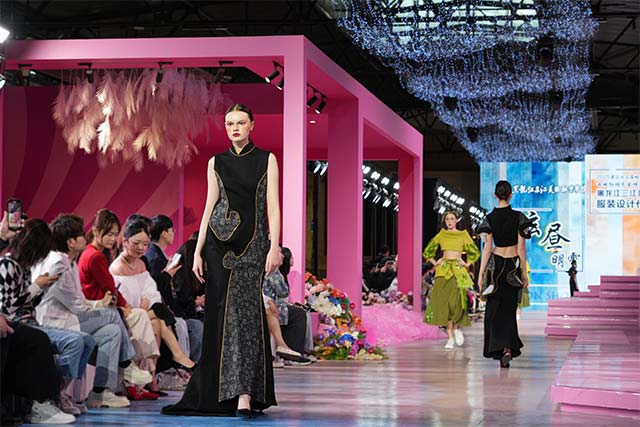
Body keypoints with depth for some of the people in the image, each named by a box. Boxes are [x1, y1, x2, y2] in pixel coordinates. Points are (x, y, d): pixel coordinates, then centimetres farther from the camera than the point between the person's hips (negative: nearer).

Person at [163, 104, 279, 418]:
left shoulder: (267, 160, 5)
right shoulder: (217, 162, 11)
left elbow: (273, 206, 0)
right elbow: (210, 206, 10)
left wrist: (274, 247, -11)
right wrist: (198, 251, 4)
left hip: (252, 243, -2)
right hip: (219, 239, 2)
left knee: (245, 310, -13)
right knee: (220, 312, -1)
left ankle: (245, 394, -18)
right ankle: (216, 392, 6)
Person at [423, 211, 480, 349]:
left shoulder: (463, 235, 7)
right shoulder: (441, 235, 11)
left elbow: (475, 253, 13)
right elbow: (427, 251, 20)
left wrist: (467, 264, 3)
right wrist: (435, 263, 8)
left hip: (458, 270, -2)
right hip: (443, 270, 2)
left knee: (456, 300, -19)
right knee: (444, 301, -6)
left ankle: (457, 328, 7)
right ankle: (450, 337, -3)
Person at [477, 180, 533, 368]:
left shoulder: (490, 218, -4)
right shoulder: (518, 217, -5)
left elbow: (487, 248, -6)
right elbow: (521, 248, -4)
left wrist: (481, 273, -2)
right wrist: (524, 273, 3)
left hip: (495, 265, 0)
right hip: (513, 265, 0)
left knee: (494, 308, 13)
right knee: (508, 309, 3)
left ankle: (496, 348, 14)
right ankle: (508, 347, -16)